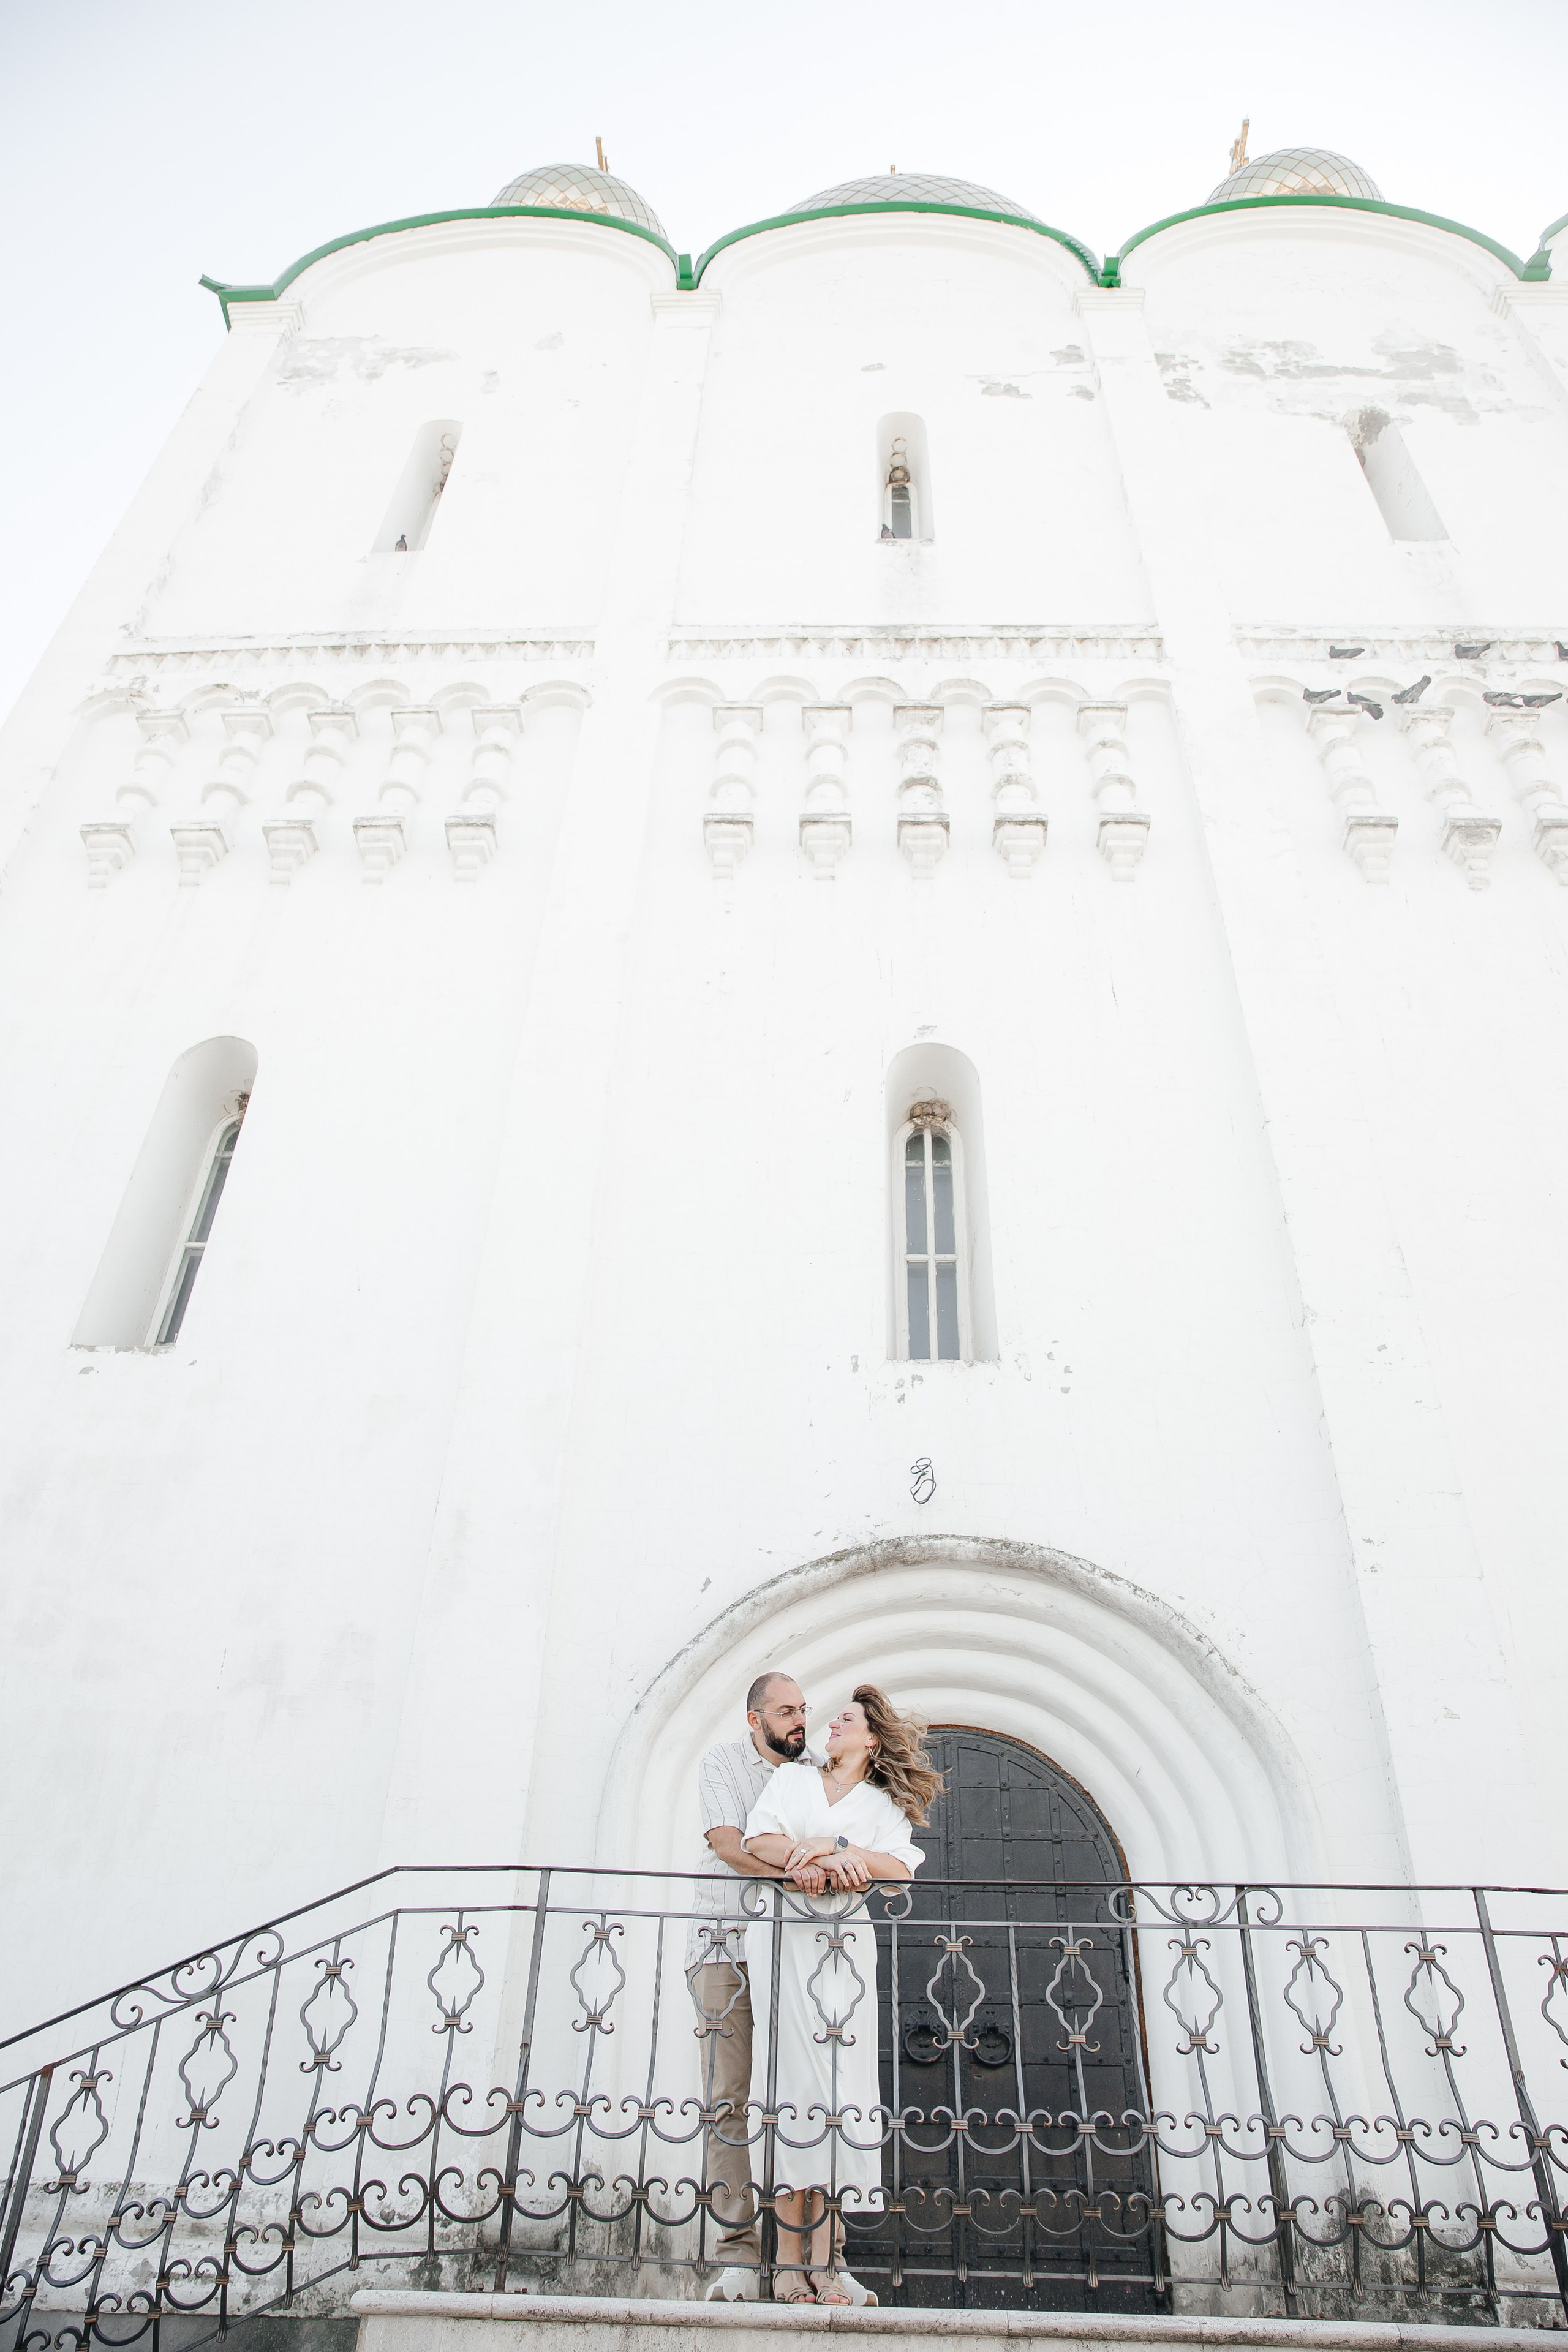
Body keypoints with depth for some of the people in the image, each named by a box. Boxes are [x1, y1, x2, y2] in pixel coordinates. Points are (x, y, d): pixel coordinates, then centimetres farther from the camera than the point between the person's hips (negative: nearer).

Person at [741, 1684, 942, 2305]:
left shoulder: (885, 1806, 15)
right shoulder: (791, 1778, 17)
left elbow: (899, 1868, -2)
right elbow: (756, 1840, 2)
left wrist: (831, 1845, -13)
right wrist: (816, 1860, -12)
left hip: (845, 1947, 1)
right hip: (784, 1937, -1)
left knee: (838, 2079, -6)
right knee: (790, 2073, -9)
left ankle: (823, 2254, -2)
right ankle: (790, 2254, -6)